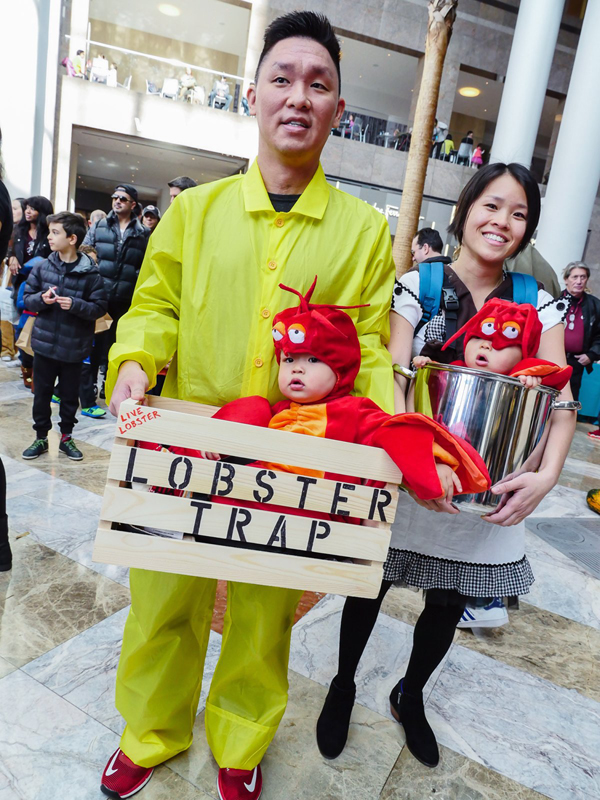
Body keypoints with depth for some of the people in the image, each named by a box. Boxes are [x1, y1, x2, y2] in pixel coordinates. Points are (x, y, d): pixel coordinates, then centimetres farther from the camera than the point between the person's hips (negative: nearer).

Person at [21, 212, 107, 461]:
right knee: (42, 394, 12)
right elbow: (27, 298, 7)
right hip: (44, 343, 2)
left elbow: (100, 307, -7)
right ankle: (41, 437, 28)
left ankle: (66, 437, 29)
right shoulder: (42, 267, -1)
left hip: (73, 347, -2)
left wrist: (75, 305, -22)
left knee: (70, 396, 12)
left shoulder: (90, 273, -9)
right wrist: (41, 299, -13)